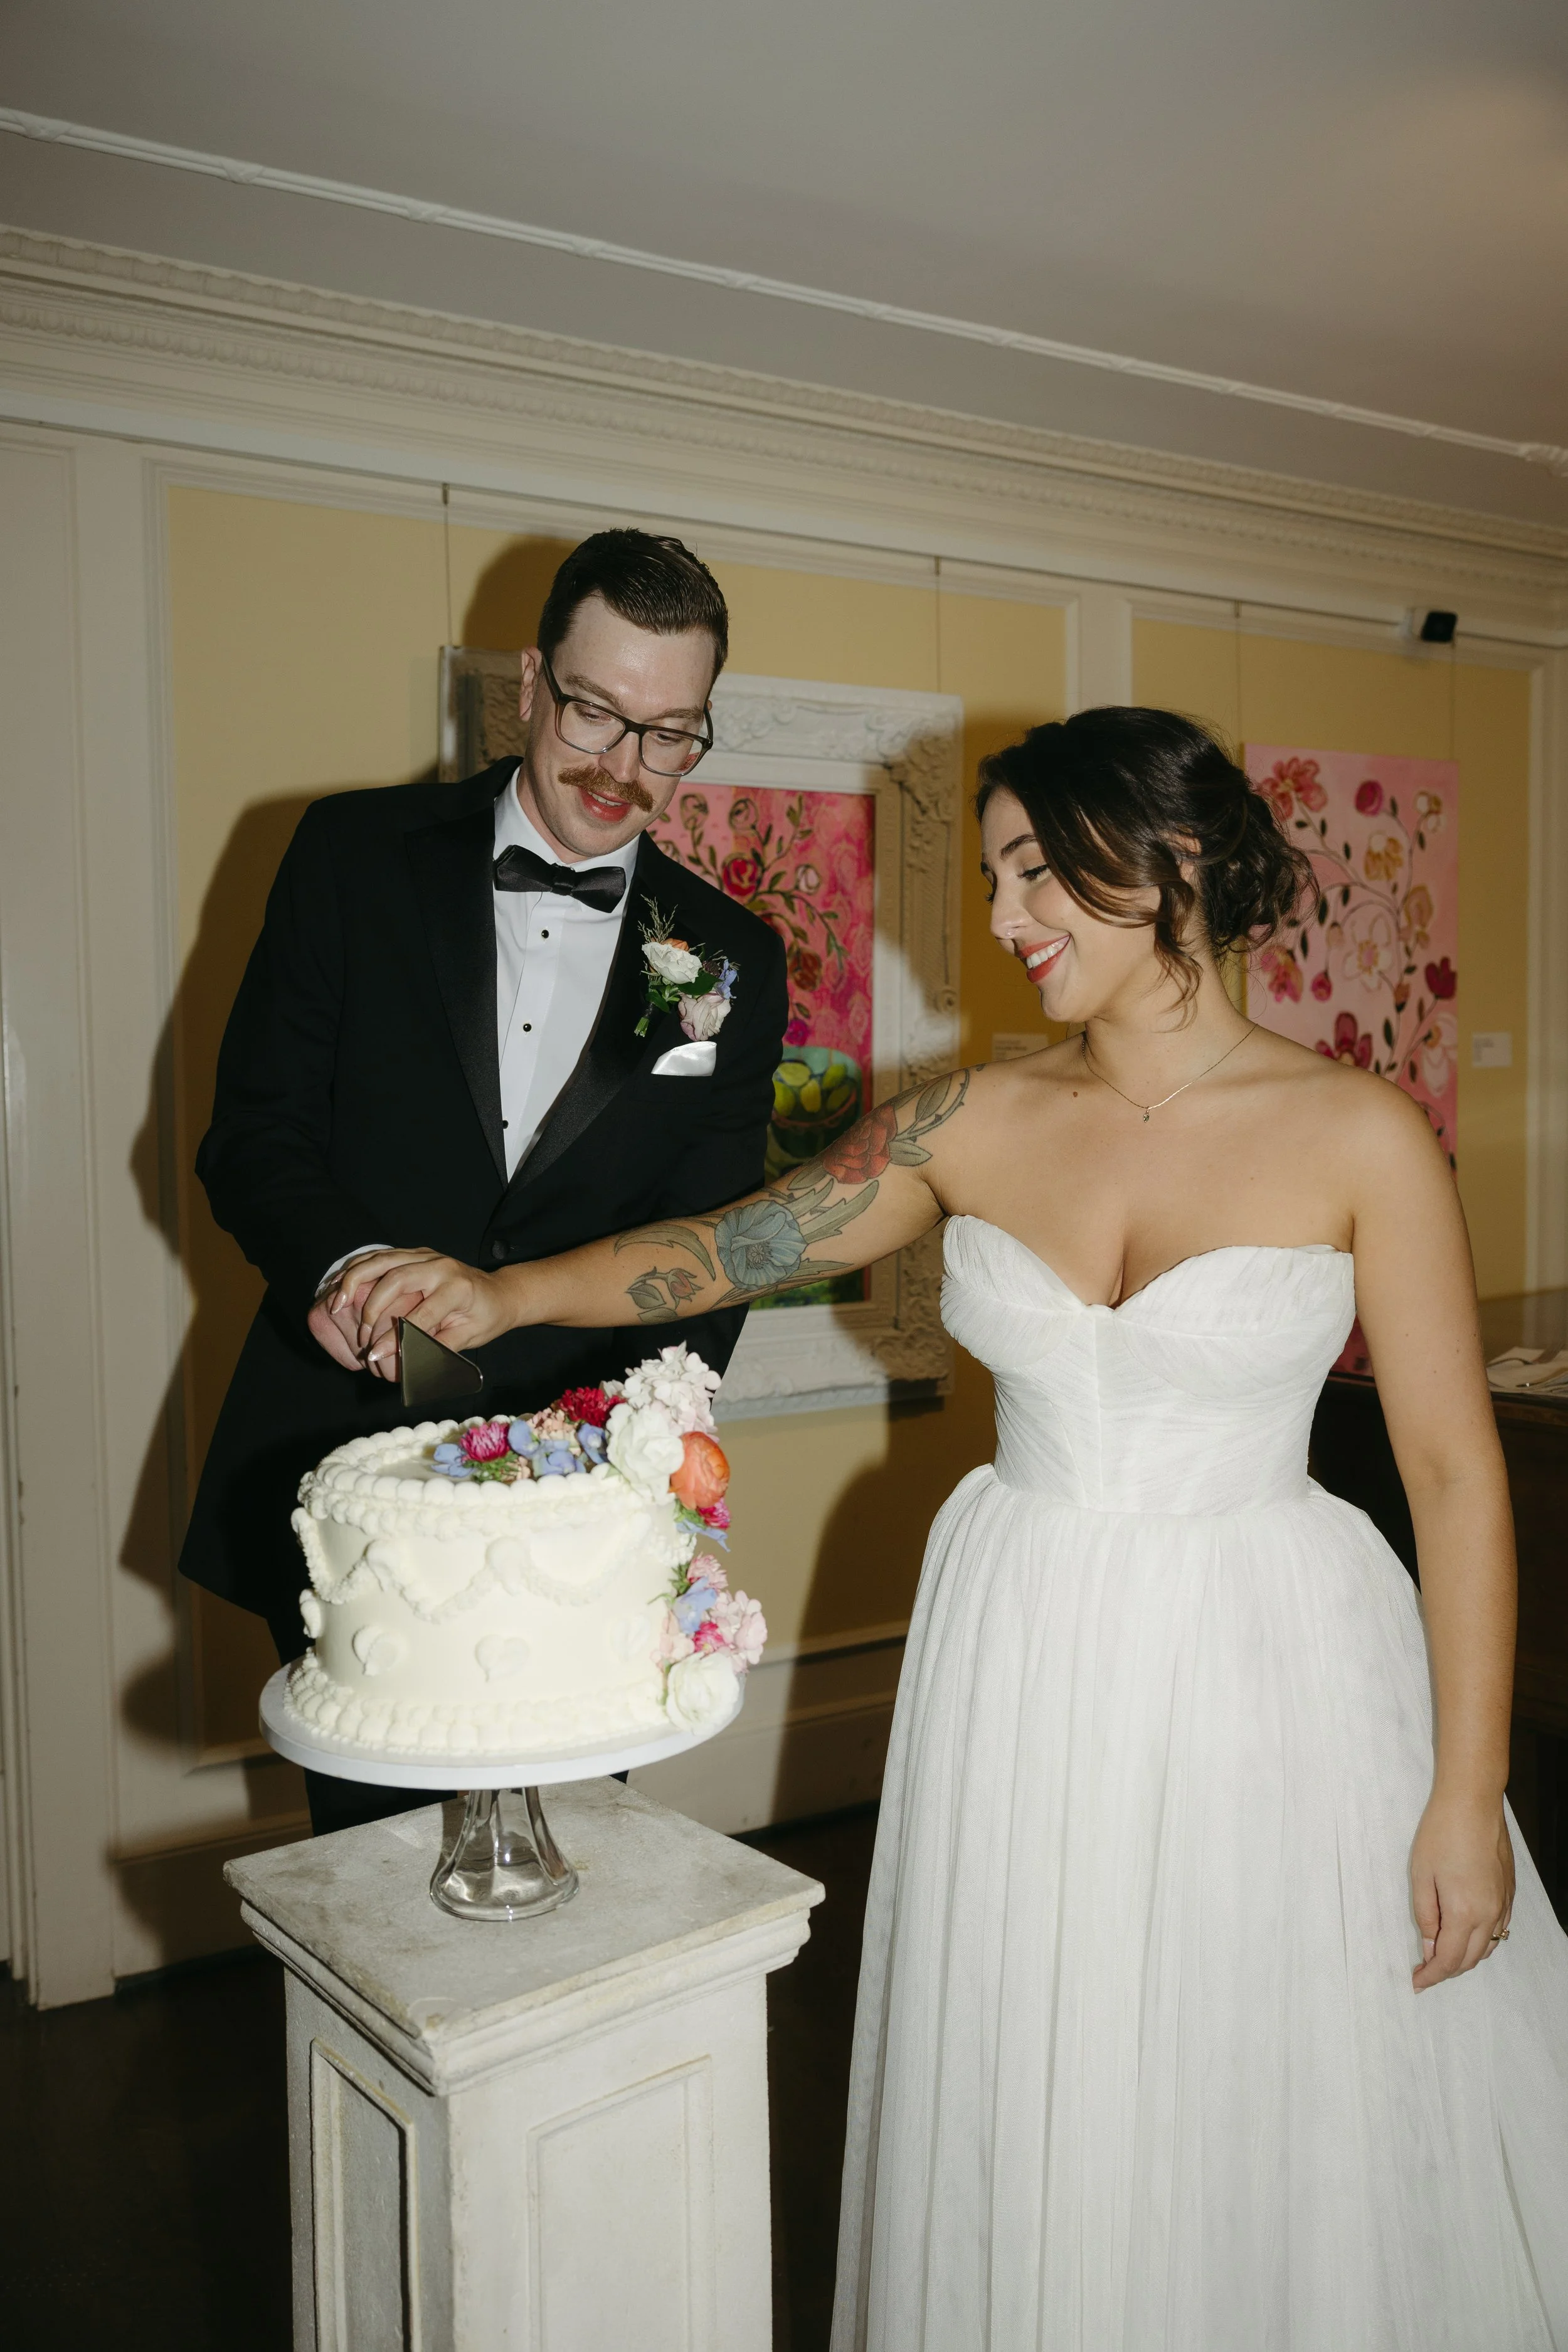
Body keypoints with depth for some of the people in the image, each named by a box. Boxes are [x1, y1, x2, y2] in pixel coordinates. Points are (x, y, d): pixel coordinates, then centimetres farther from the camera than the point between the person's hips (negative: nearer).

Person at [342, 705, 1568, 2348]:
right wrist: (504, 1295, -10)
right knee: (1035, 2140, 15)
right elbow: (734, 1246, 4)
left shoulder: (1356, 1134, -9)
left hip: (1261, 1668, -2)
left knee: (1287, 2138, 12)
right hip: (1023, 1671, 3)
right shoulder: (978, 1122, 0)